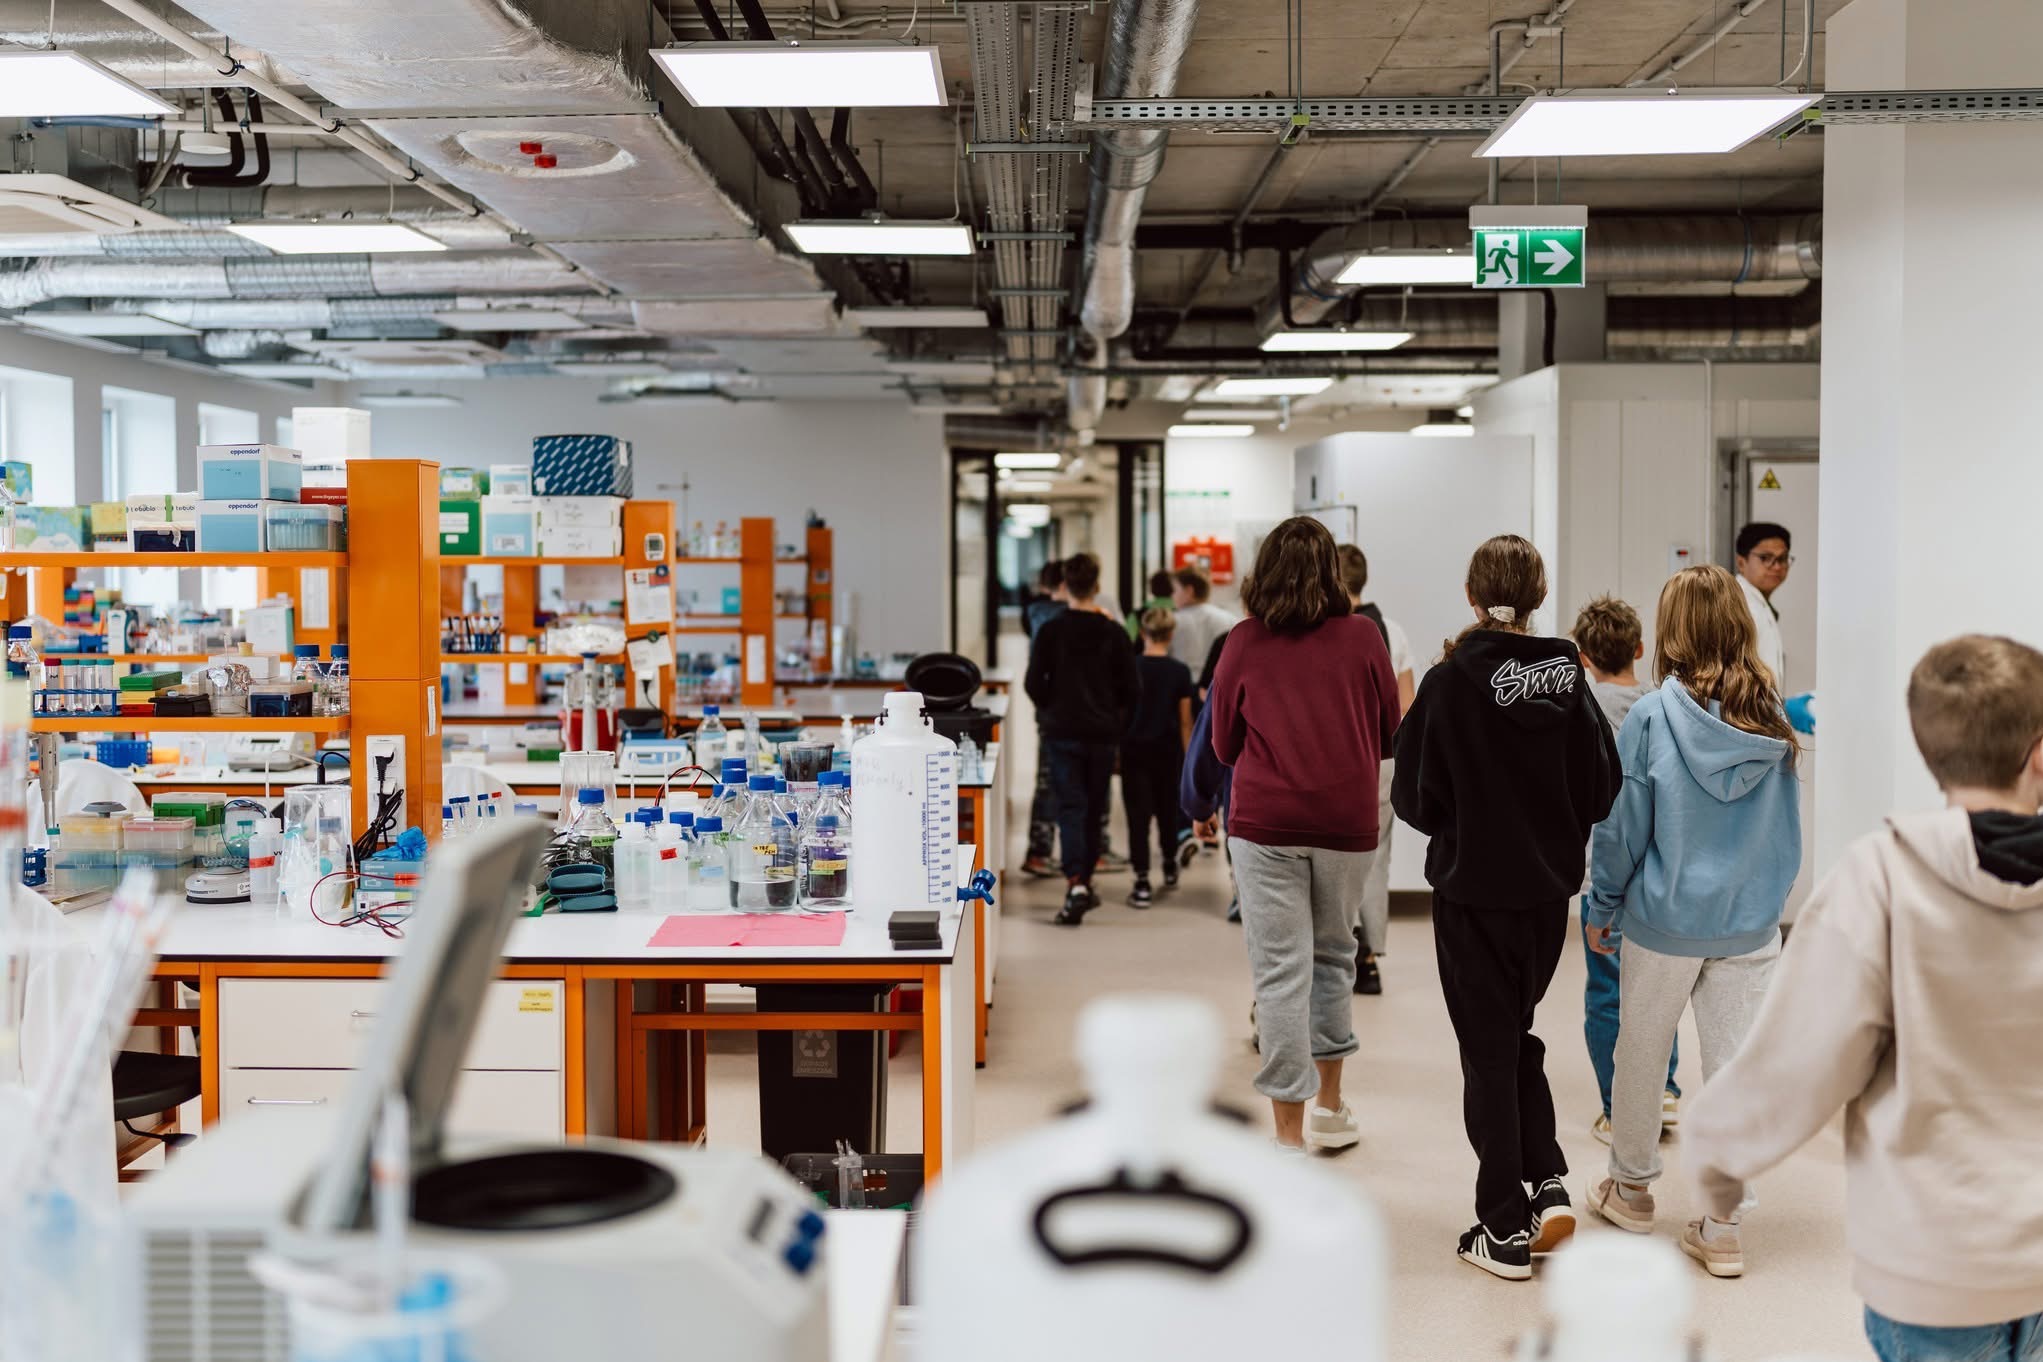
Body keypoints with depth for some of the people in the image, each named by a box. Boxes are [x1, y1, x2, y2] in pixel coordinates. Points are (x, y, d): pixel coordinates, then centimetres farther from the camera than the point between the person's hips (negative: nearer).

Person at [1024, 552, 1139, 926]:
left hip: (1062, 731, -2)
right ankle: (1084, 882, 23)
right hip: (1103, 733, 2)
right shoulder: (1113, 632, -3)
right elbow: (1130, 687, -1)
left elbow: (1033, 683, -6)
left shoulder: (1050, 631, -7)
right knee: (1094, 810, 14)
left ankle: (1076, 884, -20)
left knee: (1070, 808, -2)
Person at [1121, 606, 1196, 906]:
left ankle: (1142, 883, -9)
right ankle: (1170, 868, 39)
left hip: (1135, 749, -2)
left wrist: (1116, 750, 9)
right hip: (1168, 750, 2)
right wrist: (1190, 757, 7)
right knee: (1167, 809, 20)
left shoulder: (1130, 667, -7)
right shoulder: (1180, 672, -5)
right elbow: (1185, 721, -2)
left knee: (1138, 814, -1)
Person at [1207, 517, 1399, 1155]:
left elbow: (1223, 744, 8)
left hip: (1266, 821, -2)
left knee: (1281, 971, 0)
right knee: (1333, 954, 20)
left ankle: (1289, 1135, 0)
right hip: (1347, 821, 2)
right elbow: (1389, 734, 10)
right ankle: (1329, 1108, 31)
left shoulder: (1245, 642, -3)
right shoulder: (1363, 637, -1)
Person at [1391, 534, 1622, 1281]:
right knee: (1517, 1036, 22)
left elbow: (1415, 798, -10)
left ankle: (1505, 1228, 11)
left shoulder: (1450, 685, -15)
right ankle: (1547, 1182, 10)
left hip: (1473, 890, -3)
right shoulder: (1568, 680, -5)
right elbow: (1601, 792, 0)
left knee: (1489, 1051, 7)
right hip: (1548, 888, 4)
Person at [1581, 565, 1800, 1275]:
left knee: (1640, 1056, 16)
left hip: (1664, 917, -2)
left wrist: (1601, 908, 3)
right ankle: (1722, 1228, 10)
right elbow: (1788, 828, 8)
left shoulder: (1651, 717, -14)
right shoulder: (1772, 720, -3)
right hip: (1751, 923, 3)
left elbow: (1622, 825, -8)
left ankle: (1632, 1188, 33)